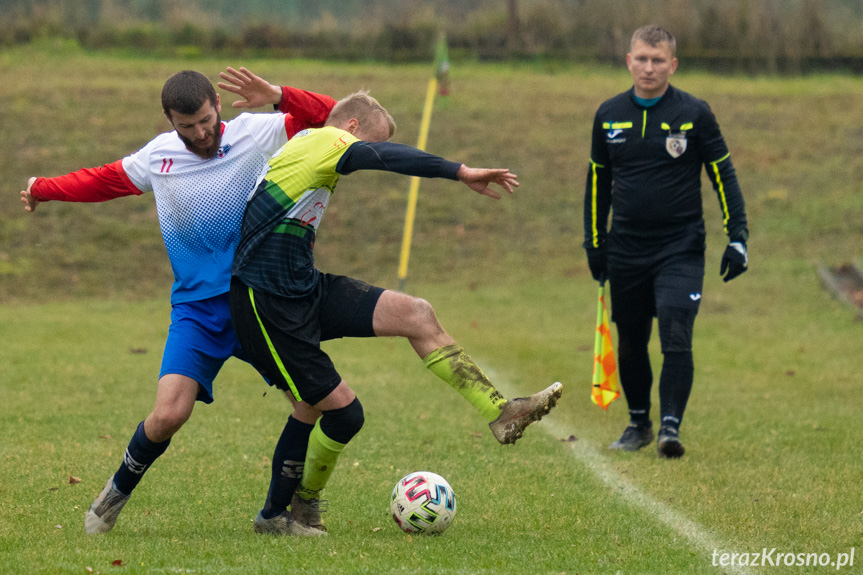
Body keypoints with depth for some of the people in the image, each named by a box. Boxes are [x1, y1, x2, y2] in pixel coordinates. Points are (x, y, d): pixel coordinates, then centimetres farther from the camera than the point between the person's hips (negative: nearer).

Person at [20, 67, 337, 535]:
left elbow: (332, 119, -6)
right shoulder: (157, 155, 6)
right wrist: (42, 189, 37)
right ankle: (116, 493, 12)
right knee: (168, 414, -16)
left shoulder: (258, 134, -2)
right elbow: (105, 180, 25)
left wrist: (277, 97, -20)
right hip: (197, 307, 0)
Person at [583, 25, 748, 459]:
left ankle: (670, 426, -17)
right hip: (626, 253, 3)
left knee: (676, 339, -16)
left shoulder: (694, 114, -3)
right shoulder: (608, 115, 5)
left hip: (680, 249, -3)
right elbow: (598, 180, 16)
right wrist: (594, 243, 16)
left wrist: (737, 237, -5)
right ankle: (638, 423, 27)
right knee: (630, 345, 9)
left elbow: (723, 175, 1)